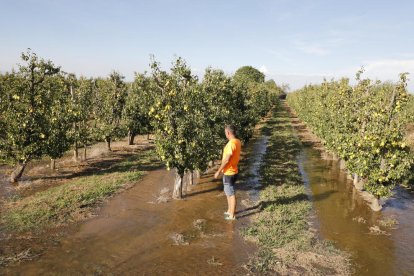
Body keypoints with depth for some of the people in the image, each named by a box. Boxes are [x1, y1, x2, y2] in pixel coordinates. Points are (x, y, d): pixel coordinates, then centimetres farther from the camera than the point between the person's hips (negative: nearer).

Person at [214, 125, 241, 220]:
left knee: (231, 194, 2)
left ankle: (232, 215, 15)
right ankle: (229, 211, 35)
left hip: (229, 173, -9)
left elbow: (226, 160, -24)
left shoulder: (231, 144, -24)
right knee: (228, 192, 22)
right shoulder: (237, 142, 5)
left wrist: (218, 171, -16)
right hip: (233, 171, 9)